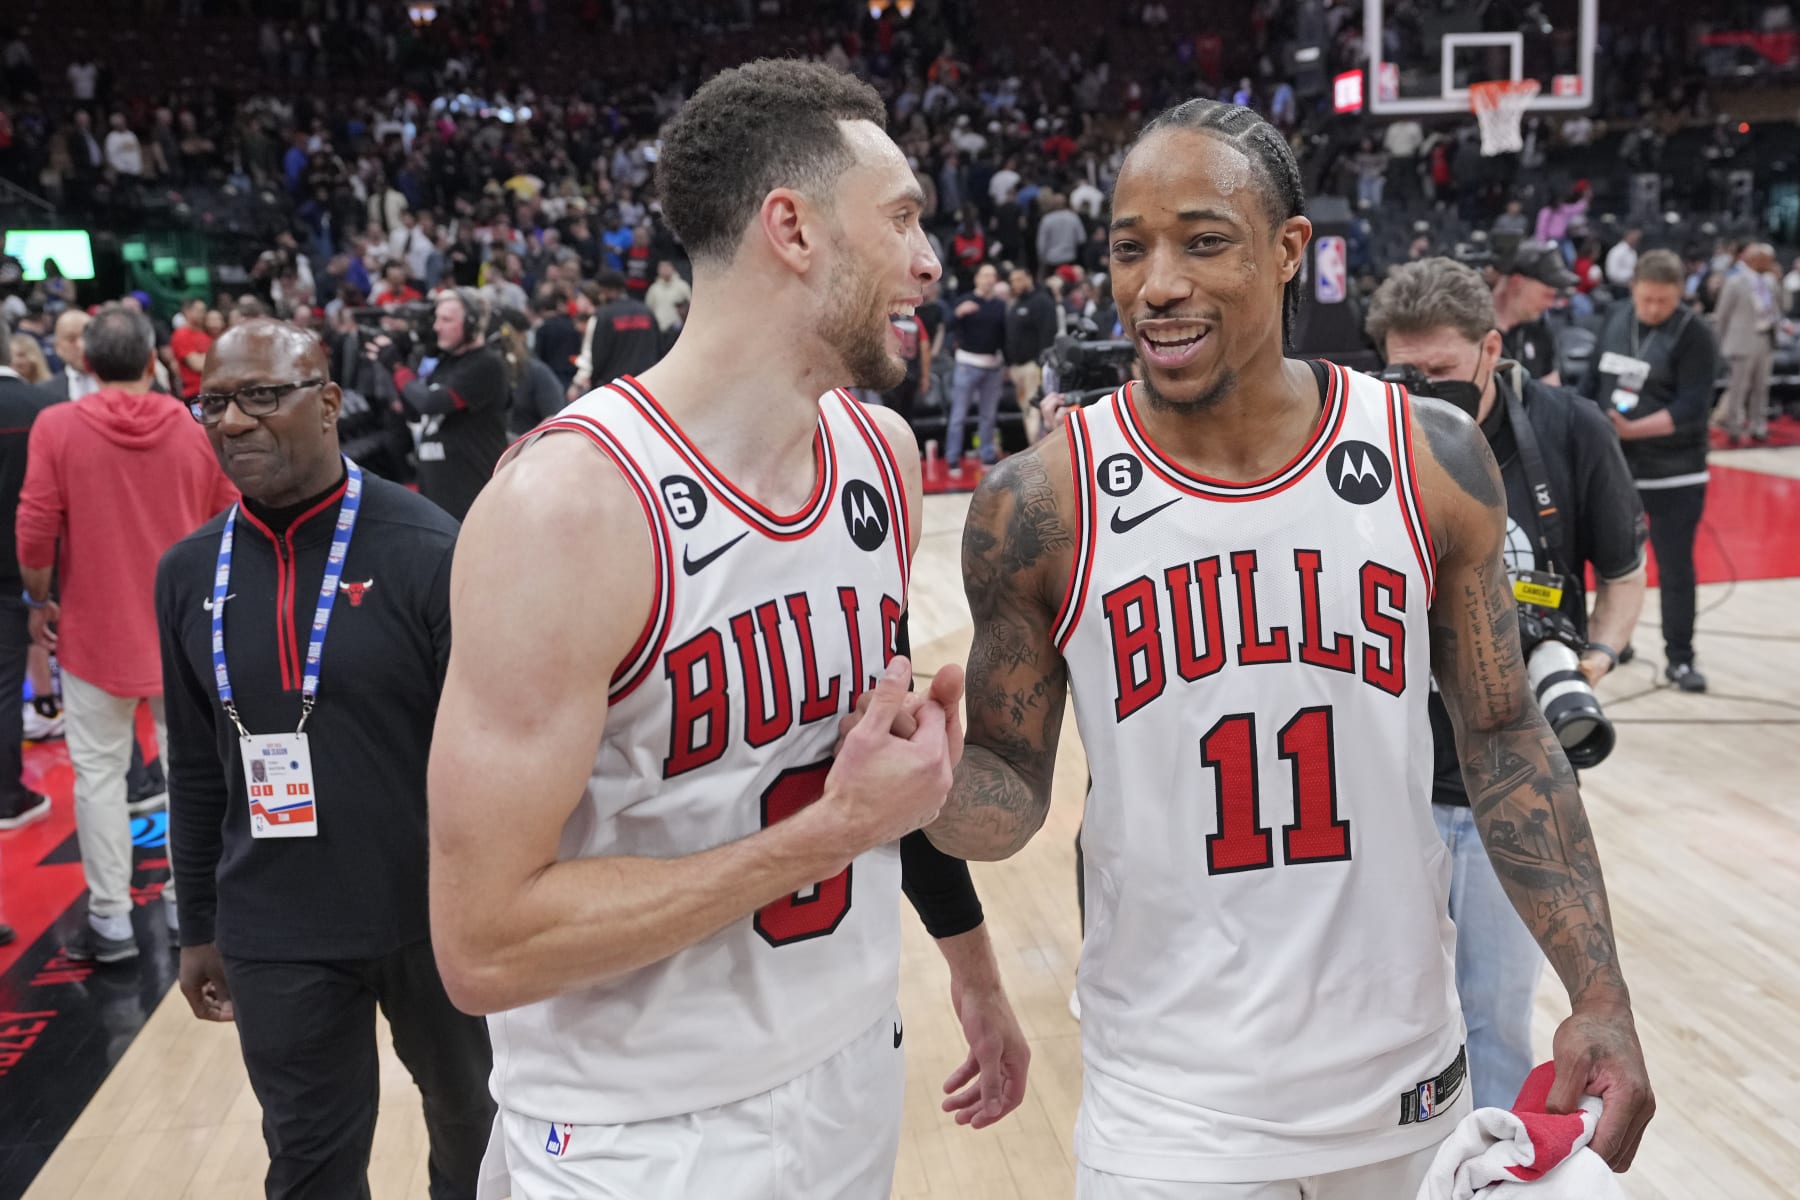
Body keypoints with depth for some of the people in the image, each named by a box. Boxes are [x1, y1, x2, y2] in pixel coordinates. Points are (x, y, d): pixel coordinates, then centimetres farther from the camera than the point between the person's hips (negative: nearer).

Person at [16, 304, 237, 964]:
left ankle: (110, 918, 11)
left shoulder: (57, 425, -8)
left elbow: (36, 531, -10)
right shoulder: (197, 428, -3)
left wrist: (39, 601, 6)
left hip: (95, 626, -2)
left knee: (99, 770, 7)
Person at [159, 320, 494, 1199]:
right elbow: (197, 768, 8)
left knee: (470, 1122, 20)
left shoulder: (425, 551, -15)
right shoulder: (188, 572, 0)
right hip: (273, 934, 3)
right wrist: (199, 926, 12)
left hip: (436, 916, -3)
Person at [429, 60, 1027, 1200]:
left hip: (857, 1077, 7)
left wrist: (973, 968, 17)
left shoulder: (885, 452, -2)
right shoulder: (571, 501, -25)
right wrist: (832, 831, -25)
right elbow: (484, 946, -25)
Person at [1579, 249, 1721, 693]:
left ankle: (1679, 658, 11)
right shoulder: (1615, 319, 3)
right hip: (1611, 465, 5)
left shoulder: (1695, 336, -13)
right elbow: (1592, 379, 12)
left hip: (1674, 473, -5)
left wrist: (1633, 429, -28)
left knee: (1675, 567, 0)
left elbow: (1690, 407, -19)